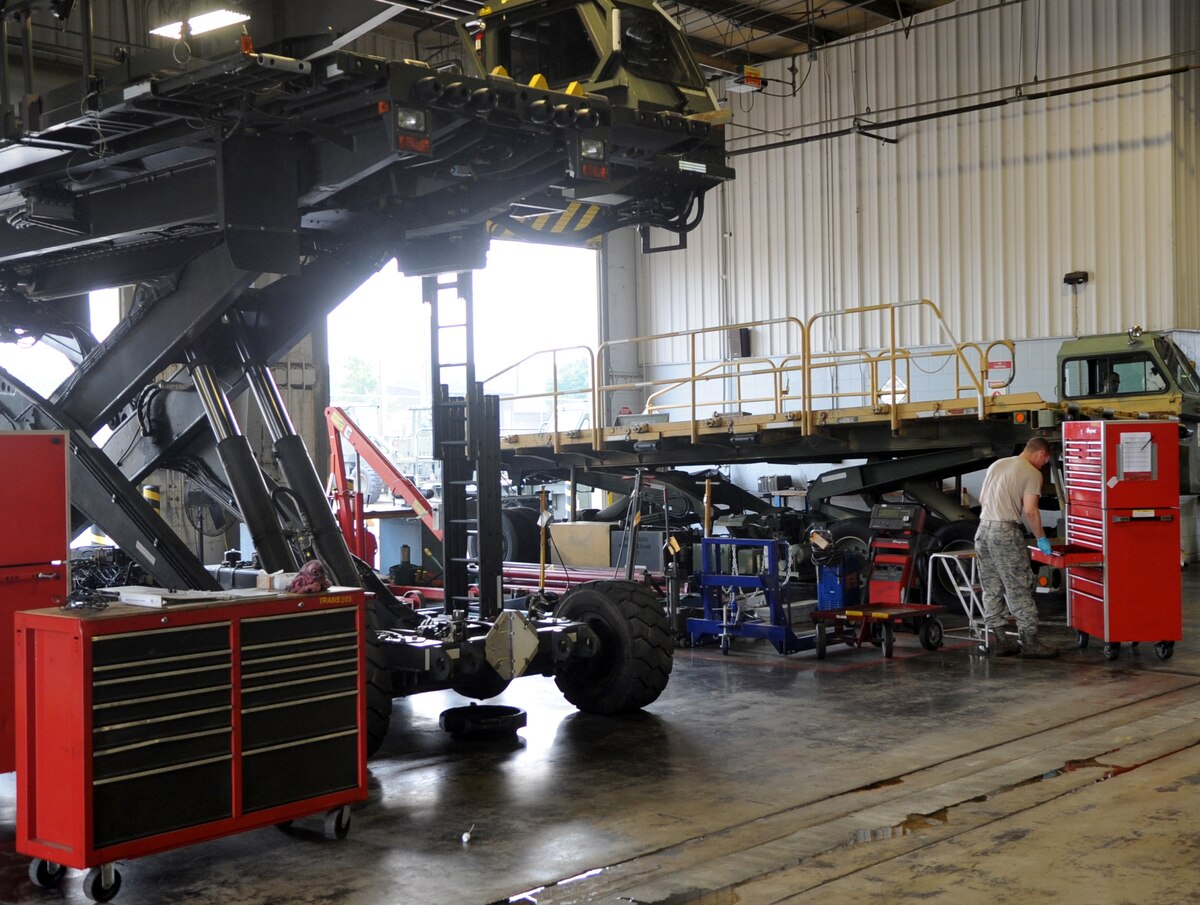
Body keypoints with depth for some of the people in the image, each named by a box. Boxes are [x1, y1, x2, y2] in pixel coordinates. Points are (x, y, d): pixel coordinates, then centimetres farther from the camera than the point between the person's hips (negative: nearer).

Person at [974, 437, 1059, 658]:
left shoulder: (997, 465, 17)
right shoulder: (1032, 473, -5)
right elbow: (1030, 510, -12)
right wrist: (1041, 538, -1)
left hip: (983, 529, 7)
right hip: (1005, 532, -7)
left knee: (992, 589, 11)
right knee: (1019, 589, -2)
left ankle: (998, 639, 13)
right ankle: (1029, 641, -1)